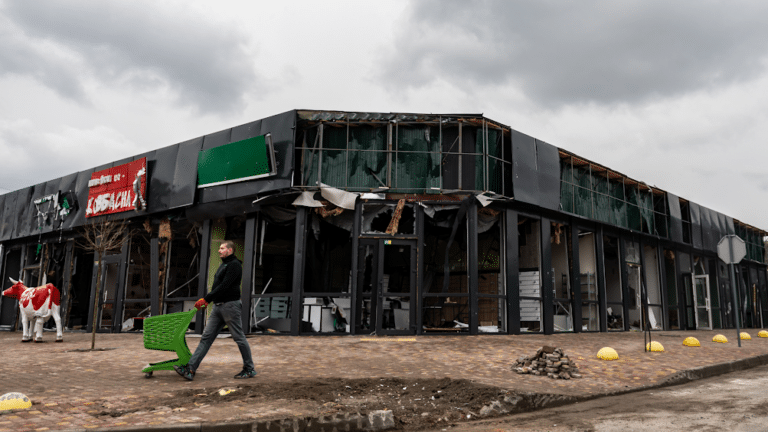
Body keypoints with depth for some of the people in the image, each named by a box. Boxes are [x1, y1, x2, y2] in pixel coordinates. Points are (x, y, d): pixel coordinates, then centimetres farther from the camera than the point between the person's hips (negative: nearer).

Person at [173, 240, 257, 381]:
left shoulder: (234, 265, -11)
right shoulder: (224, 265, 20)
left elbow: (224, 286, -21)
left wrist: (206, 299, -22)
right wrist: (207, 300, 18)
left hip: (230, 306, -9)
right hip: (218, 307, 10)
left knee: (239, 338, -1)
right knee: (206, 337, 2)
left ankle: (249, 369, 10)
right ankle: (190, 369, -1)